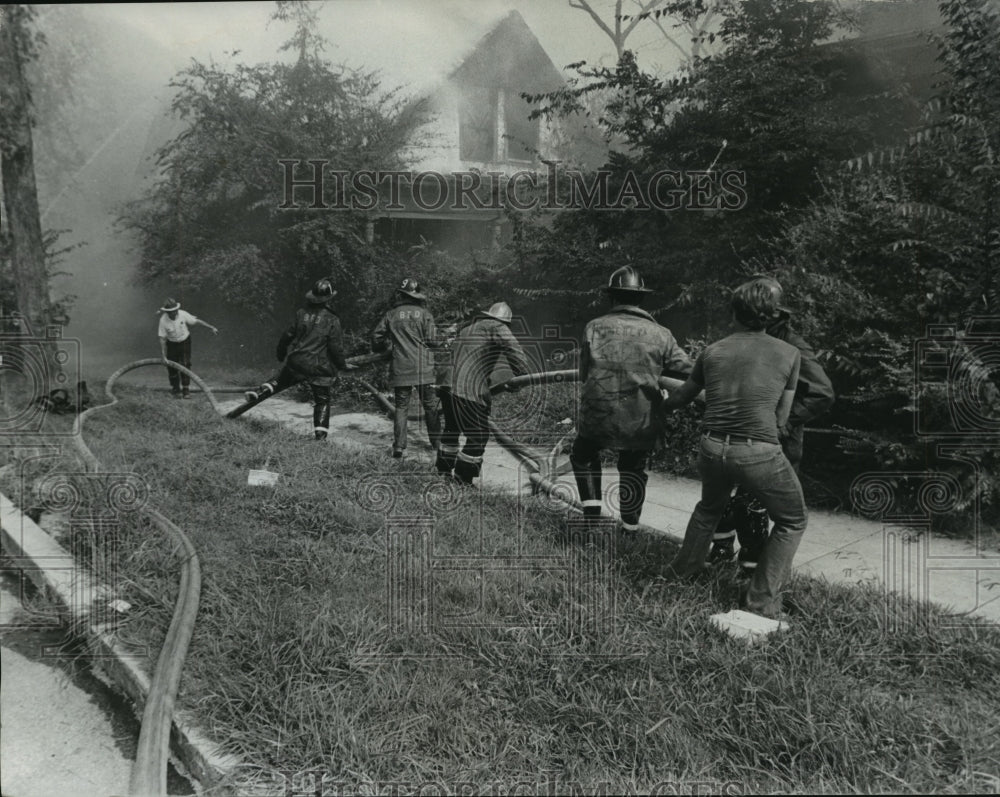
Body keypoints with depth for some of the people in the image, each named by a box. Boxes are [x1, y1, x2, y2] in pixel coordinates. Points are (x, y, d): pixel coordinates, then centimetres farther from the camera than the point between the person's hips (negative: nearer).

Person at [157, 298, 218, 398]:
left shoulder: (183, 314, -22)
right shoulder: (163, 320, -22)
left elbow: (196, 321, -10)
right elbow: (162, 339, -17)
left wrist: (211, 327, -11)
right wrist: (163, 356, -20)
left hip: (185, 342, 0)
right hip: (172, 344, 0)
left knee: (185, 365, -7)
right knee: (172, 367, 3)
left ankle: (186, 390, 2)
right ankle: (176, 390, 21)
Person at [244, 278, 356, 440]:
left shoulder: (301, 313, -1)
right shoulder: (332, 319, -12)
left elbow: (287, 336, 7)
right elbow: (336, 347, -11)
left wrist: (281, 355, 23)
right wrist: (343, 365, 5)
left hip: (296, 361, 3)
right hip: (319, 368, -3)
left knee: (281, 380, 29)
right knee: (322, 401, 10)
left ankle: (258, 393, 9)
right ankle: (320, 435, 5)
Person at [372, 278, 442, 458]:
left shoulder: (391, 315, 3)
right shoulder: (424, 314, -1)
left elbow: (376, 337, 6)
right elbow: (432, 341, -7)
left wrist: (385, 346, 25)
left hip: (400, 369, 1)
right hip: (424, 369, -1)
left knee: (401, 406, 6)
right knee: (430, 406, 12)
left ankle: (398, 446, -1)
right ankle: (436, 441, 21)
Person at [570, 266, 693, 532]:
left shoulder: (595, 327, -3)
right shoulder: (660, 334, -3)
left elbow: (583, 373, 3)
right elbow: (689, 372, -5)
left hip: (598, 419, -1)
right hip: (642, 424, 1)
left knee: (583, 454, 29)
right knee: (633, 470, 25)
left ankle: (591, 504, 16)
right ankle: (630, 525, 37)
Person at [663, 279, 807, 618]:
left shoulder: (712, 351, 11)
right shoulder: (788, 354, 4)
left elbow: (681, 397, 24)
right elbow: (781, 418, 10)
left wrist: (660, 407, 46)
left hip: (713, 447, 4)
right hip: (760, 452, -4)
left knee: (710, 506, 33)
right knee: (791, 522, 18)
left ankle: (684, 567, 48)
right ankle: (762, 601, 14)